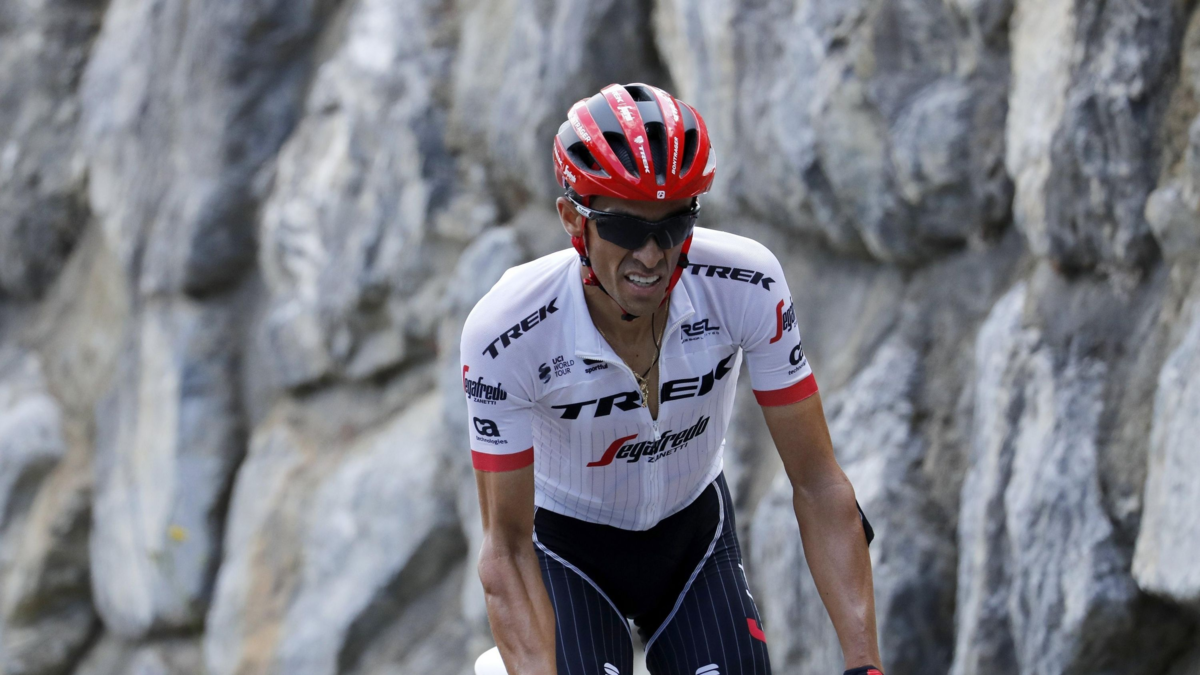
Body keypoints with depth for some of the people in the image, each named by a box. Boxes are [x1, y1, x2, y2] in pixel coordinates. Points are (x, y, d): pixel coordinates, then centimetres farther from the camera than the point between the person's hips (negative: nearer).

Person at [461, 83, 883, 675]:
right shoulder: (506, 332, -31)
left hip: (694, 536, 2)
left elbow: (818, 485, -21)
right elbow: (507, 546, -25)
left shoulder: (746, 286, -27)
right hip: (569, 549, -2)